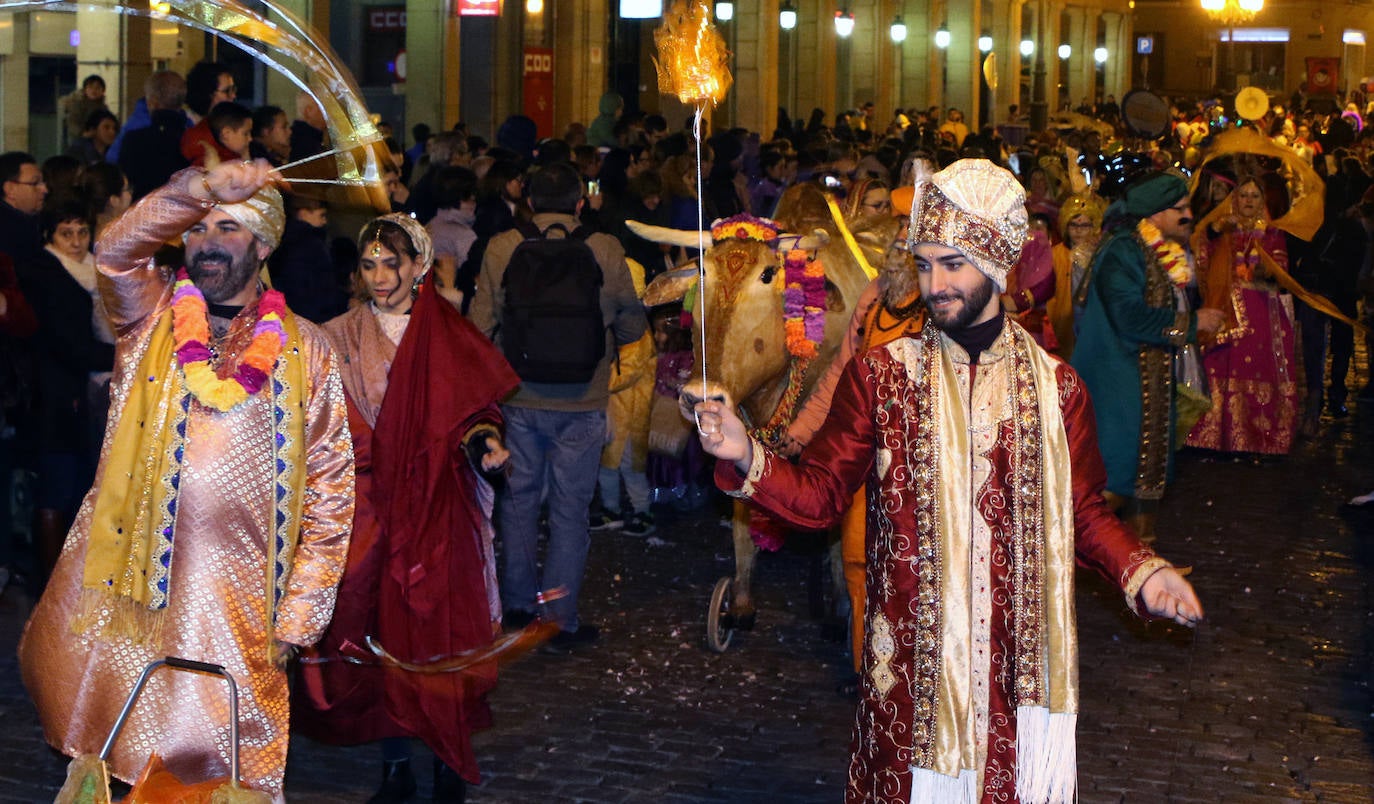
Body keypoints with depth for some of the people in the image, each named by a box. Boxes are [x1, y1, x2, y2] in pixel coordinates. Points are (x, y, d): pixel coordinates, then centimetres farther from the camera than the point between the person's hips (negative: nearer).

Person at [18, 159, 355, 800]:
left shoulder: (304, 349, 6)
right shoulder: (152, 316, 8)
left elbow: (330, 487, 5)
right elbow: (115, 252, -15)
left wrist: (298, 617, 0)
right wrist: (196, 191, -32)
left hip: (237, 596, 0)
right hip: (130, 576, 1)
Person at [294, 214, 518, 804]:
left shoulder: (450, 337, 2)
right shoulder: (342, 338, 5)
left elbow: (480, 408, 6)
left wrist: (484, 442, -14)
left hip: (438, 510, -1)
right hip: (369, 507, 1)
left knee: (440, 625, -1)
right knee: (380, 629, 3)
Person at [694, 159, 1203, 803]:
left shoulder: (1054, 386, 3)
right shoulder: (879, 375, 0)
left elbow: (1083, 514, 8)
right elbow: (820, 495, -2)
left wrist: (1140, 571, -9)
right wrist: (746, 460, -19)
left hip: (1018, 663, 1)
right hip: (912, 661, -1)